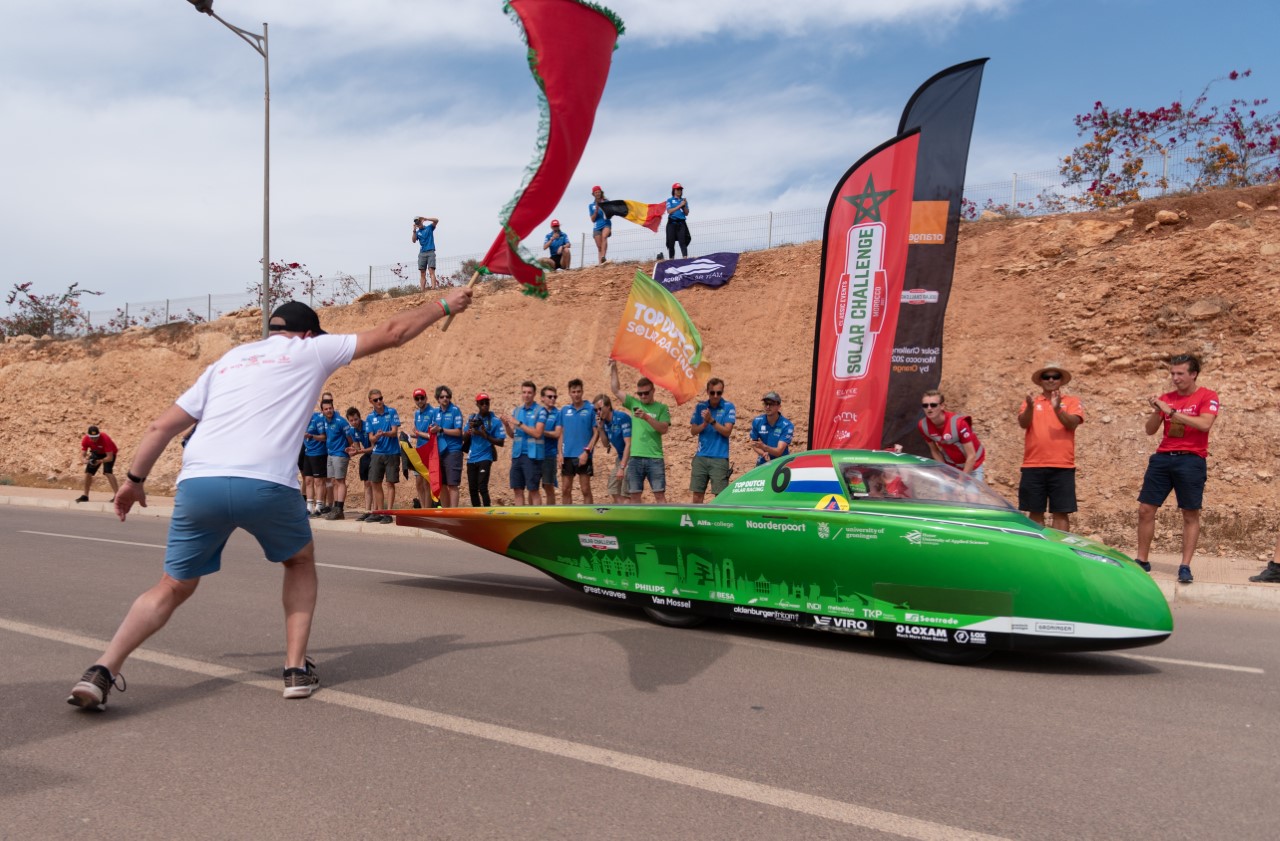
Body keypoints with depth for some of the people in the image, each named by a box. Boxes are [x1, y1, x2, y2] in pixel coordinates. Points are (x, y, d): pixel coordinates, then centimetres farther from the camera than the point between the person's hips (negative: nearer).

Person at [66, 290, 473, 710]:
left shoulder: (227, 360, 28)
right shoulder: (309, 350, 17)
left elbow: (161, 426, 24)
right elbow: (392, 332, 20)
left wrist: (134, 479, 33)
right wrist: (444, 305, 31)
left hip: (197, 482, 4)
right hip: (264, 484, -4)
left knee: (174, 587, 21)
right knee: (300, 561, 24)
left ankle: (101, 671, 4)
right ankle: (297, 669, 16)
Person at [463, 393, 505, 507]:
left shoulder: (495, 421, -5)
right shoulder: (472, 419, 9)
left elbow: (501, 442, -8)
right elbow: (464, 439, 10)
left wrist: (485, 436, -19)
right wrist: (469, 429, -10)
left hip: (485, 458, -5)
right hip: (471, 458, 5)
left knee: (482, 488, -14)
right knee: (472, 489, 9)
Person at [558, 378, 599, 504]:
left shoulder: (591, 409, -4)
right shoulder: (564, 410, 7)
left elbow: (596, 433, -5)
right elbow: (562, 433, 12)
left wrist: (587, 451, -14)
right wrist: (560, 453, 2)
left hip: (583, 456, -4)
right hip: (567, 455, 4)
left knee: (585, 490, -1)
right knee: (566, 490, 8)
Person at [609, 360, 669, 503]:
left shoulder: (661, 408, 3)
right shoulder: (634, 403, 11)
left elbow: (664, 429, -9)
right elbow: (616, 390, 11)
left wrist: (647, 417, -20)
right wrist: (613, 368, 5)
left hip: (655, 459, -3)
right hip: (635, 458, 3)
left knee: (660, 494, -3)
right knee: (635, 494, 6)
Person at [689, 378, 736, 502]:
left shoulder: (729, 407, -2)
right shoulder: (700, 407, 8)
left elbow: (727, 432, -10)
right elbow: (693, 431, 6)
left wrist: (712, 421, -22)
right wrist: (705, 423, -13)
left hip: (720, 458, -3)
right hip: (701, 456, 3)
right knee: (697, 493, 7)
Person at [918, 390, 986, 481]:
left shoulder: (958, 423, -33)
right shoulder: (923, 426, -19)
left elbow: (971, 456, -27)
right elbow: (934, 450, -2)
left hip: (972, 465, -4)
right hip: (950, 465, 4)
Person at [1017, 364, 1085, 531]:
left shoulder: (1072, 401, 8)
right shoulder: (1031, 401, 11)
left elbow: (1072, 424, -9)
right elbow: (1023, 423, -6)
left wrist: (1058, 409, -26)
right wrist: (1030, 407, -25)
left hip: (1062, 467, -1)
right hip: (1033, 466, 1)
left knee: (1061, 513, 0)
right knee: (1035, 512, 5)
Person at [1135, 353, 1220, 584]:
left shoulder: (1207, 397, -1)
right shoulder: (1166, 398, 10)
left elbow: (1204, 424, -18)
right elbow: (1150, 430, 9)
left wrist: (1172, 411, -19)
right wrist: (1156, 411, -8)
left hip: (1191, 461, -4)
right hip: (1163, 458, 4)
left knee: (1190, 515, 0)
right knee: (1145, 509, 1)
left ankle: (1185, 566, 6)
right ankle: (1142, 561, 11)